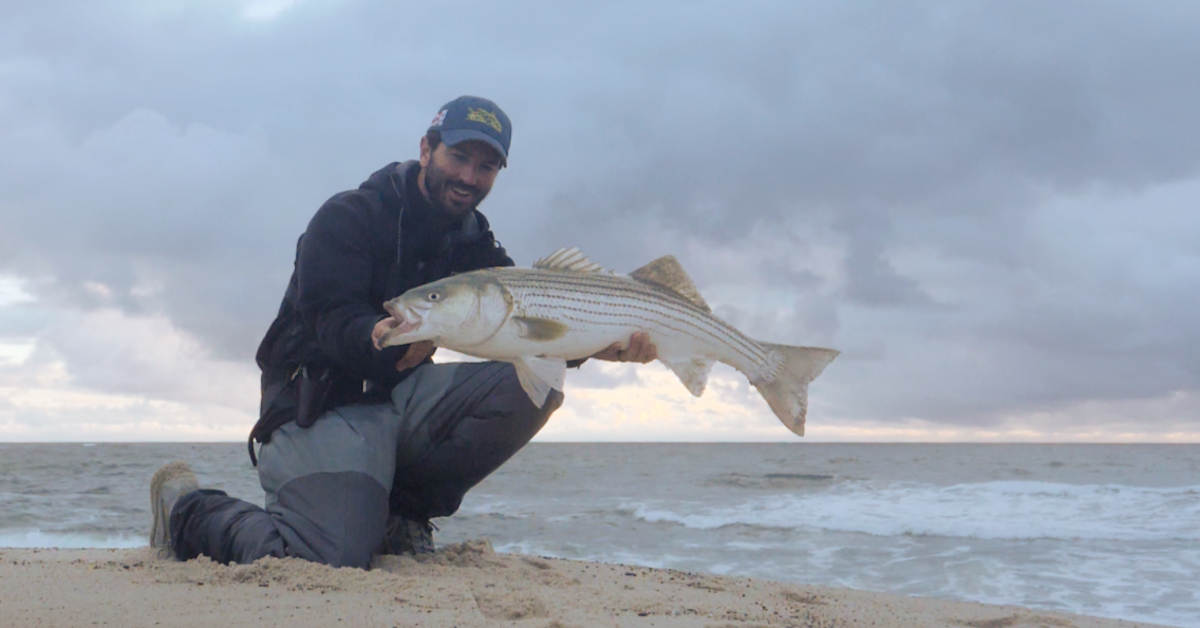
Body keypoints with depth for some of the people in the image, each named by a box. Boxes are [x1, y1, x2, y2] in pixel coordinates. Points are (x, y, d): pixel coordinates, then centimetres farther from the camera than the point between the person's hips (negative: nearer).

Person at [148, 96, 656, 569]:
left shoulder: (472, 246, 10)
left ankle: (403, 509, -3)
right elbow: (332, 319, -22)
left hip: (403, 398, 6)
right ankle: (189, 510, 3)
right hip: (323, 405, -6)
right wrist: (380, 339, -45)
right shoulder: (348, 217, -8)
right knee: (330, 558, -27)